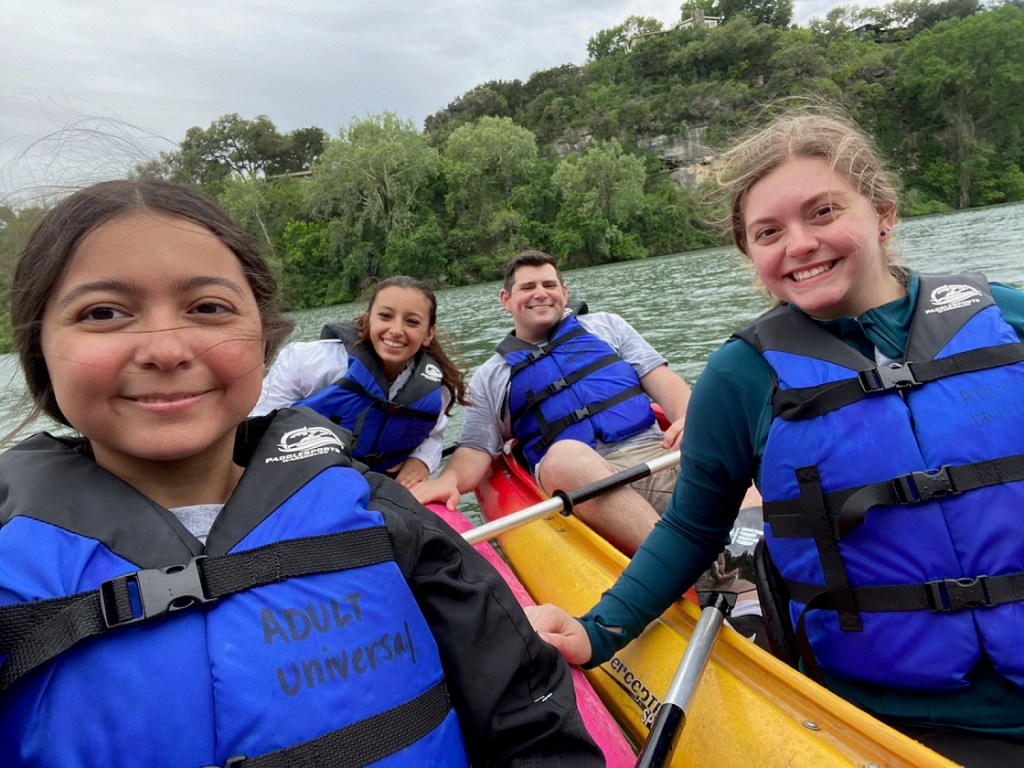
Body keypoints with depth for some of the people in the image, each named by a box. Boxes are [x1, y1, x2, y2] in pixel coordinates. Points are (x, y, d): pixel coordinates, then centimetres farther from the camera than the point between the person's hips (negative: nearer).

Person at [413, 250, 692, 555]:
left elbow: (660, 378, 15)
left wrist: (687, 420, -8)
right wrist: (449, 479, -11)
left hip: (657, 452, 2)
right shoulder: (489, 378, 20)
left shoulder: (605, 326, 23)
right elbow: (476, 450, 13)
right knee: (564, 457, -37)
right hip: (582, 477, -1)